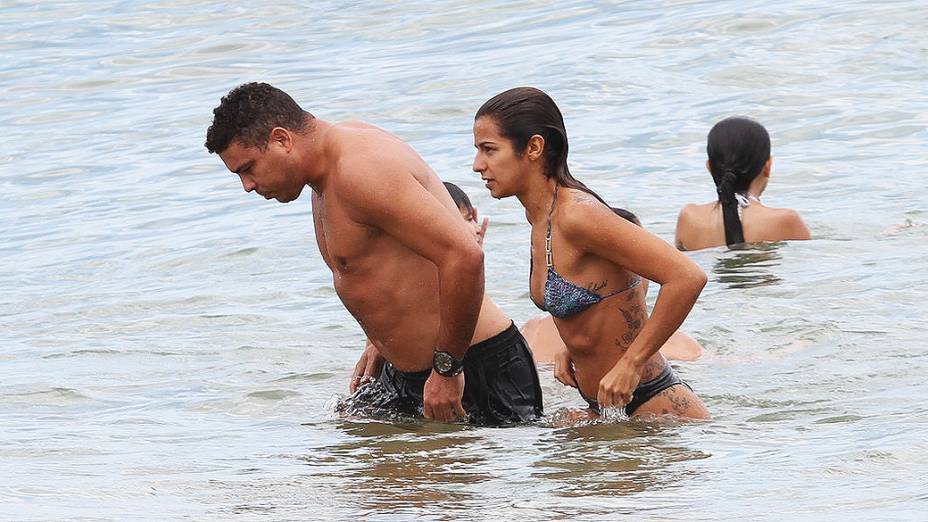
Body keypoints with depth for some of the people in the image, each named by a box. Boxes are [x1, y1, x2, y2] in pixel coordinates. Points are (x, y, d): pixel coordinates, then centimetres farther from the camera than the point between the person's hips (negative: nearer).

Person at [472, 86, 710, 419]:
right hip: (605, 408, 9)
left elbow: (687, 278, -27)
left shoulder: (577, 214, -21)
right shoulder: (539, 215, 7)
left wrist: (630, 364, -22)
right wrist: (571, 348, 12)